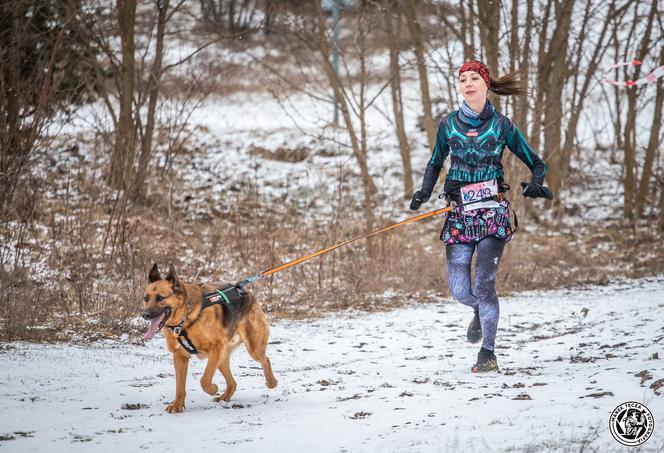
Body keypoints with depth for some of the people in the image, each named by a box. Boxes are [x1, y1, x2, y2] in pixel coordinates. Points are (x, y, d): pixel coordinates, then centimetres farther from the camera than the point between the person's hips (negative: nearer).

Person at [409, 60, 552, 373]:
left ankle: (488, 353, -2)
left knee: (484, 285, -13)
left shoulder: (501, 124, 1)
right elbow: (435, 163, 20)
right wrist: (424, 193, 2)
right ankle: (481, 312, 33)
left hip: (493, 212, -2)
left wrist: (535, 183, -14)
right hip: (459, 214, 2)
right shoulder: (448, 124, 7)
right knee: (459, 290, -3)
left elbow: (535, 163, 7)